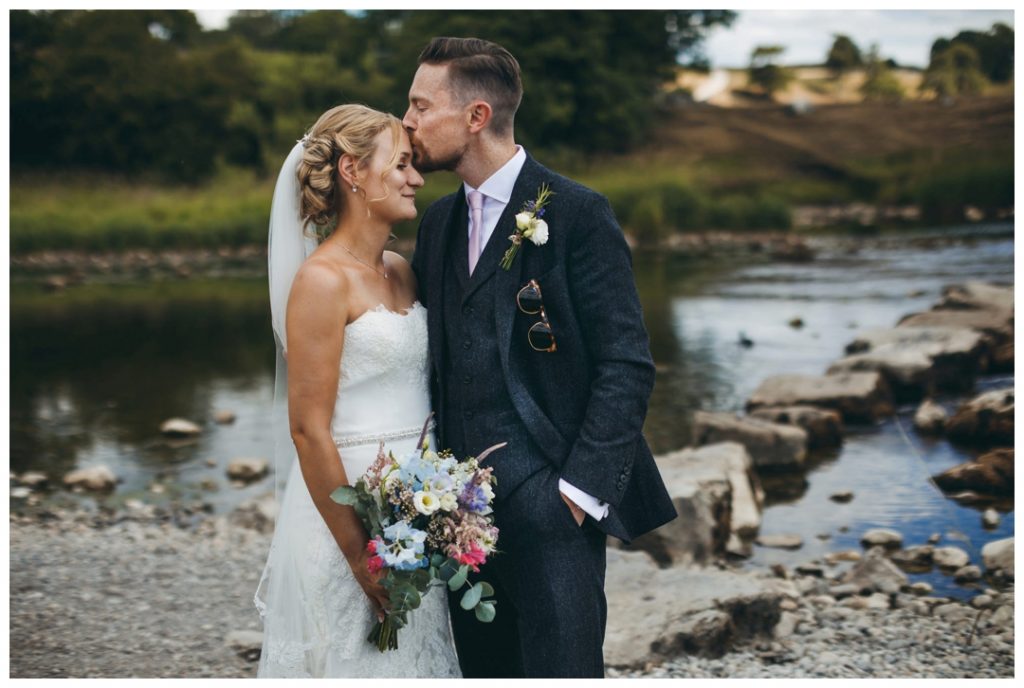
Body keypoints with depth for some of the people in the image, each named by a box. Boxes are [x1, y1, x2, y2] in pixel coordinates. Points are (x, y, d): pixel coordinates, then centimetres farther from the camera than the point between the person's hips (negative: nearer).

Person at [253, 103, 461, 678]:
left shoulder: (401, 270, 9)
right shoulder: (322, 280, -14)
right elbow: (309, 430, -17)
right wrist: (359, 554, -16)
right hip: (349, 507, -7)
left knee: (413, 651, 16)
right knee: (359, 657, 5)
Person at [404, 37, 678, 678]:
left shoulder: (577, 214, -8)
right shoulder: (439, 221, 13)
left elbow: (627, 366, -11)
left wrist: (579, 489, -16)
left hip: (550, 507, -6)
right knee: (482, 669, 14)